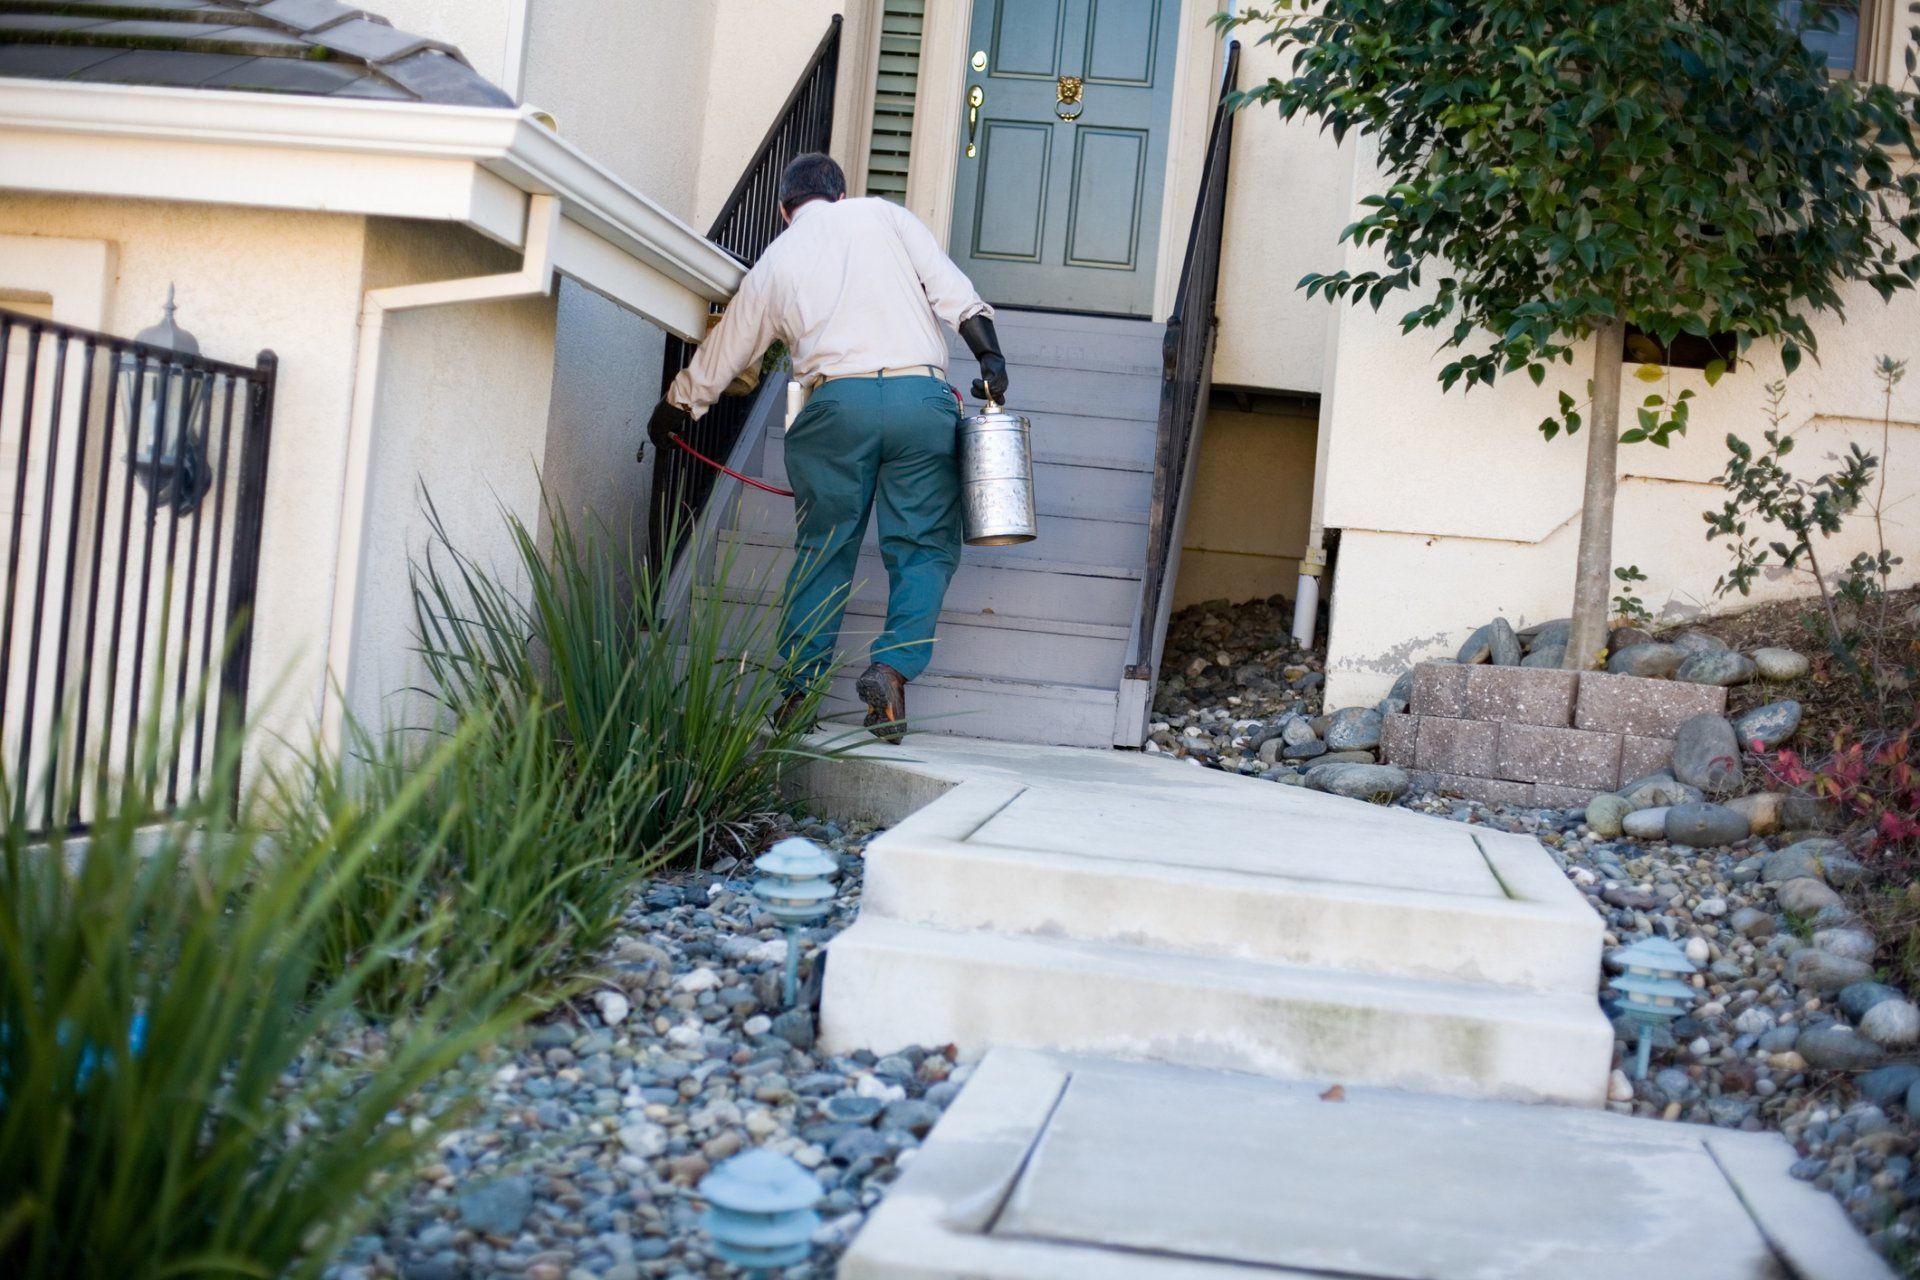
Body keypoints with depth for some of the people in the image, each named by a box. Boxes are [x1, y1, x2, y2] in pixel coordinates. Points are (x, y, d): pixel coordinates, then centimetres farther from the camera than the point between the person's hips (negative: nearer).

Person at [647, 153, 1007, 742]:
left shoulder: (773, 263, 21)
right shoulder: (885, 215, 17)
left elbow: (720, 356, 30)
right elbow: (954, 292, 4)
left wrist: (671, 413, 43)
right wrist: (990, 359, 6)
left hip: (837, 403, 1)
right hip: (922, 395, -1)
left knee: (823, 547, 12)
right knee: (924, 544, 8)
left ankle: (798, 690, 10)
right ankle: (893, 666, -9)